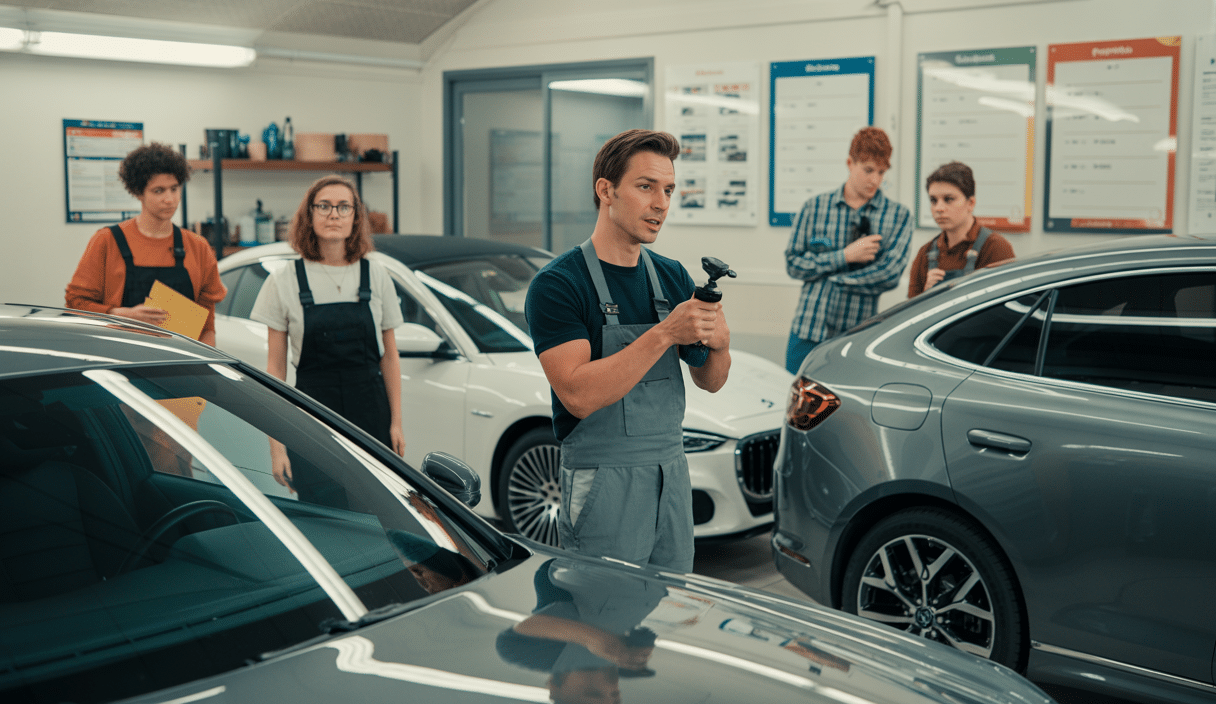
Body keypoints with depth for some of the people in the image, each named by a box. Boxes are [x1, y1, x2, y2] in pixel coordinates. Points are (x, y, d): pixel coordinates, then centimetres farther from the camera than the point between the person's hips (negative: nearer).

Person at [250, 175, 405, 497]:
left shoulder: (376, 276, 6)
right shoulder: (284, 281, 1)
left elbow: (389, 357, 9)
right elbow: (275, 366, 0)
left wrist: (396, 423, 3)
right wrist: (276, 443, -5)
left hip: (371, 413, 2)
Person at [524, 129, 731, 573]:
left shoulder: (672, 276, 8)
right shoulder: (558, 284, -12)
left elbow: (710, 382, 12)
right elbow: (579, 395, -23)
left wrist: (720, 343, -11)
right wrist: (664, 334, -25)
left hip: (673, 476, 6)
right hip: (603, 485, -6)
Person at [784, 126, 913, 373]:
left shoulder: (898, 216, 2)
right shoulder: (815, 207, 6)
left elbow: (890, 274, -9)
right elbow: (793, 263, 1)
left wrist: (831, 277, -7)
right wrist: (844, 256, -10)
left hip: (857, 336, -1)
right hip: (808, 333, 1)